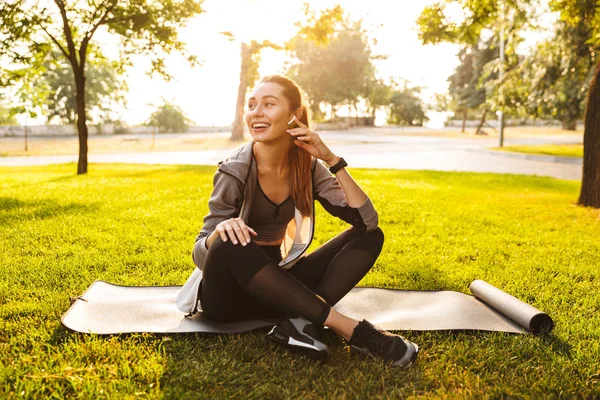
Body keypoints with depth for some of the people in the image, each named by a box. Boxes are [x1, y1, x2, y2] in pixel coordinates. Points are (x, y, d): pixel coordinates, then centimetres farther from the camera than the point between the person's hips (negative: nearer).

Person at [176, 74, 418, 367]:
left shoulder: (308, 167, -5)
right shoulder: (235, 171, -16)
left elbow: (368, 220, -12)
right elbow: (200, 254, -16)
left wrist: (332, 159, -20)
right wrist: (220, 231, -39)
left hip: (276, 284, 4)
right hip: (229, 293, -4)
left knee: (370, 236, -9)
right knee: (229, 244, -39)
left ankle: (303, 322, -28)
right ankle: (349, 328, -34)